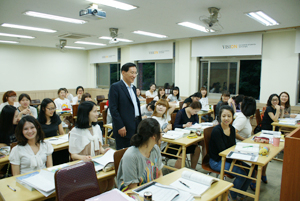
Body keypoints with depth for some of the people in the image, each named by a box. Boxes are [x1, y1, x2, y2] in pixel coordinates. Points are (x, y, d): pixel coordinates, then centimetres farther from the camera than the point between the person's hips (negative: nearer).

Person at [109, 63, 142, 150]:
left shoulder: (133, 87, 15)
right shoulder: (115, 87, -10)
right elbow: (113, 109, -15)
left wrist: (140, 122, 15)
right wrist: (120, 126, -18)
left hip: (136, 126, 8)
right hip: (124, 128, -7)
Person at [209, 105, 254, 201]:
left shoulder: (232, 129, 2)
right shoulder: (216, 130, -21)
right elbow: (222, 151, -22)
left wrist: (238, 161, -7)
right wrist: (236, 163, -22)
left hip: (229, 158, 7)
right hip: (217, 161, -7)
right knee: (242, 174, -19)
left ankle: (241, 193, 18)